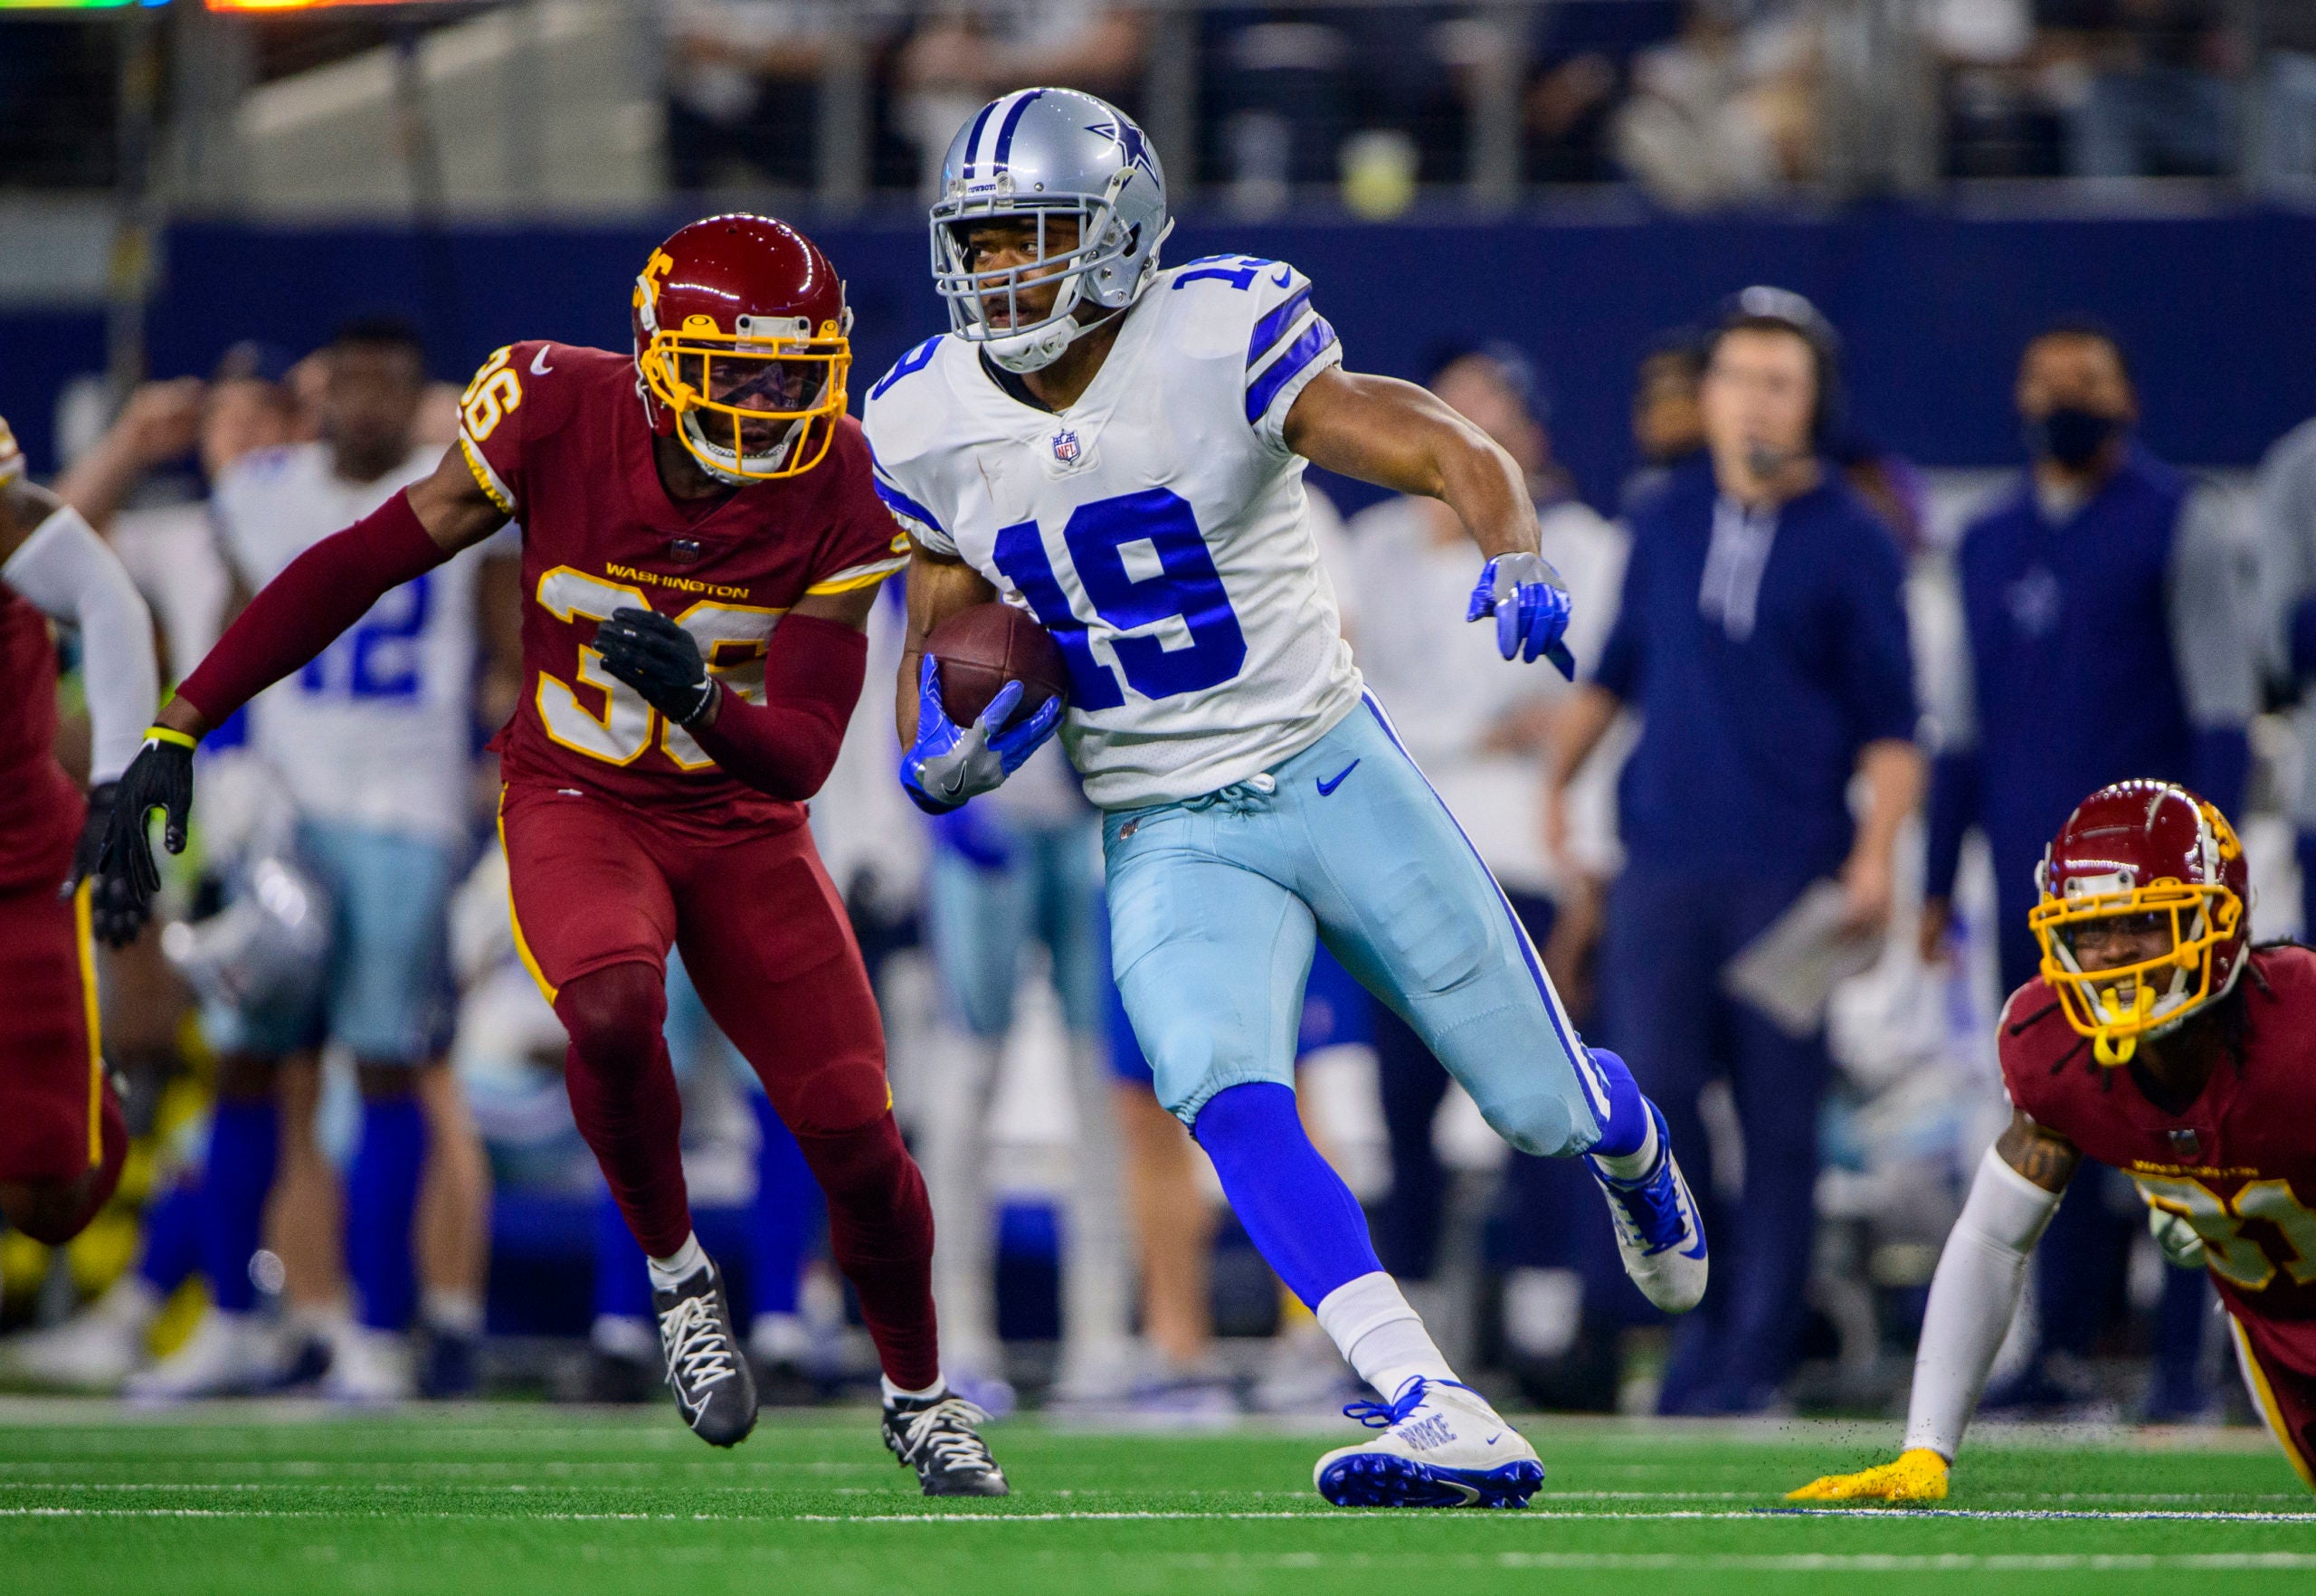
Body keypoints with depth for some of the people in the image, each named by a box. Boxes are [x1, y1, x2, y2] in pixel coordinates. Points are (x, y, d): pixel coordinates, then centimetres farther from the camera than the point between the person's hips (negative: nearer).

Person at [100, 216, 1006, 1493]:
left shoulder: (837, 498, -16)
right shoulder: (558, 416, -20)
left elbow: (801, 756, -17)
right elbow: (357, 568, -14)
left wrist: (701, 694, -40)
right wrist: (178, 726, -16)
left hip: (741, 819, 2)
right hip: (575, 805, -2)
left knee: (855, 1136, -6)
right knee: (613, 1007, -35)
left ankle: (918, 1398, 24)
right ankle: (675, 1276, -6)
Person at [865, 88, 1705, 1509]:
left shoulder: (1218, 349, -16)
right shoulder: (932, 429, -3)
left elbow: (1450, 453, -19)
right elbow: (940, 641, 9)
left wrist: (1519, 564, -39)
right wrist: (948, 755, -13)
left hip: (1333, 770, -2)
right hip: (1168, 842, 2)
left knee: (1544, 1108, 7)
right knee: (1226, 1098, -27)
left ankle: (1635, 1153, 47)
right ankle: (1443, 1422, -32)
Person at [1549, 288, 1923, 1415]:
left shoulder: (1850, 542, 2)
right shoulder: (1666, 520, 12)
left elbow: (1890, 722, 1)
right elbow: (1616, 673, 24)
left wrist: (1876, 855, -10)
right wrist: (1555, 778, 15)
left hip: (1792, 873, -2)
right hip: (1663, 859, 2)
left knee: (1781, 1121, -1)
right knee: (1651, 1096, -8)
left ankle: (1754, 1355, 5)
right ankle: (1690, 1329, 1)